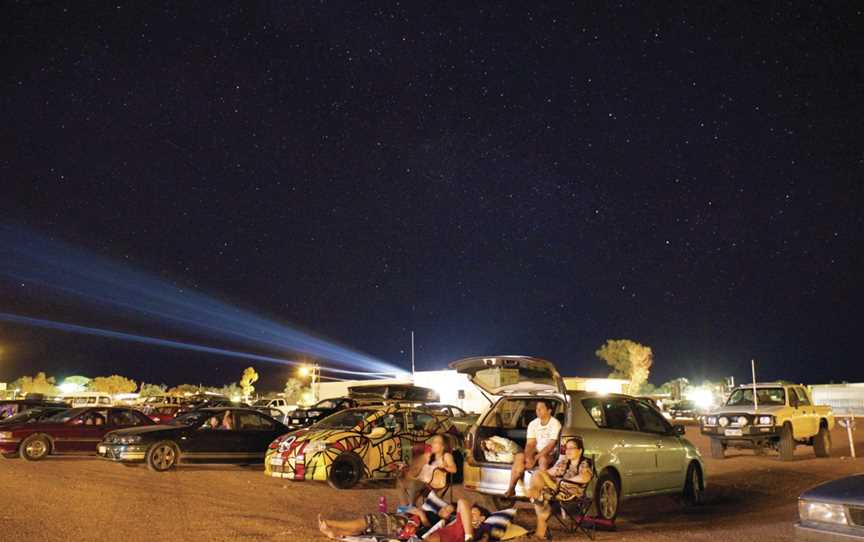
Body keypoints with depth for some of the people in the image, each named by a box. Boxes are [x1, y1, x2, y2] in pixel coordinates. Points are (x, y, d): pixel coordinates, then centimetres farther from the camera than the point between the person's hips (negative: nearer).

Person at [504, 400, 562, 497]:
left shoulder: (555, 424, -11)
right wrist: (528, 457, -20)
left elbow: (551, 445, -18)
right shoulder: (533, 424, 5)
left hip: (550, 455, -5)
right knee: (519, 456, -23)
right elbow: (530, 443, 0)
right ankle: (511, 488, -21)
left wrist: (535, 458, -23)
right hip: (536, 452, 5)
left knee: (543, 459, -38)